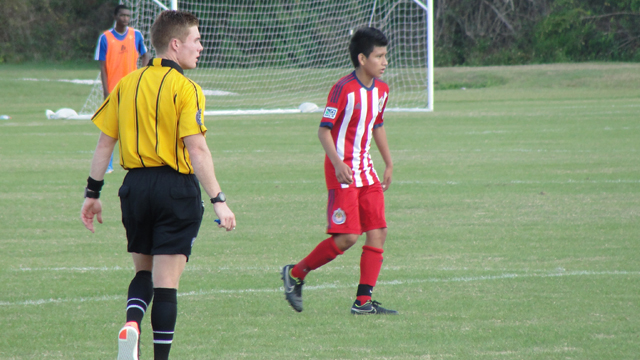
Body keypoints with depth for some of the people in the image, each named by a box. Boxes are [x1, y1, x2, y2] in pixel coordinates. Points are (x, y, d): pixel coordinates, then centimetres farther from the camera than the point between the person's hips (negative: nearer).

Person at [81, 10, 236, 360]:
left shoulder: (127, 84, 6)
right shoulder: (185, 89, -9)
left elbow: (104, 142, 8)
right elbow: (196, 150, -16)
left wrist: (92, 194, 15)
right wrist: (218, 200, -14)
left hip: (135, 186, 5)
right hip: (176, 187, -5)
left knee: (143, 269, 19)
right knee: (167, 280, 0)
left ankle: (131, 322, -8)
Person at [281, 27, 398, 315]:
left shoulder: (381, 90, 9)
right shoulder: (344, 89, -15)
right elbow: (324, 130, -14)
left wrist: (389, 163, 23)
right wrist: (338, 163, -25)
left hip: (365, 170, 8)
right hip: (342, 172, -8)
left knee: (378, 232, -1)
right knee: (347, 237, -12)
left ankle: (363, 302, 2)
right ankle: (295, 274, 7)